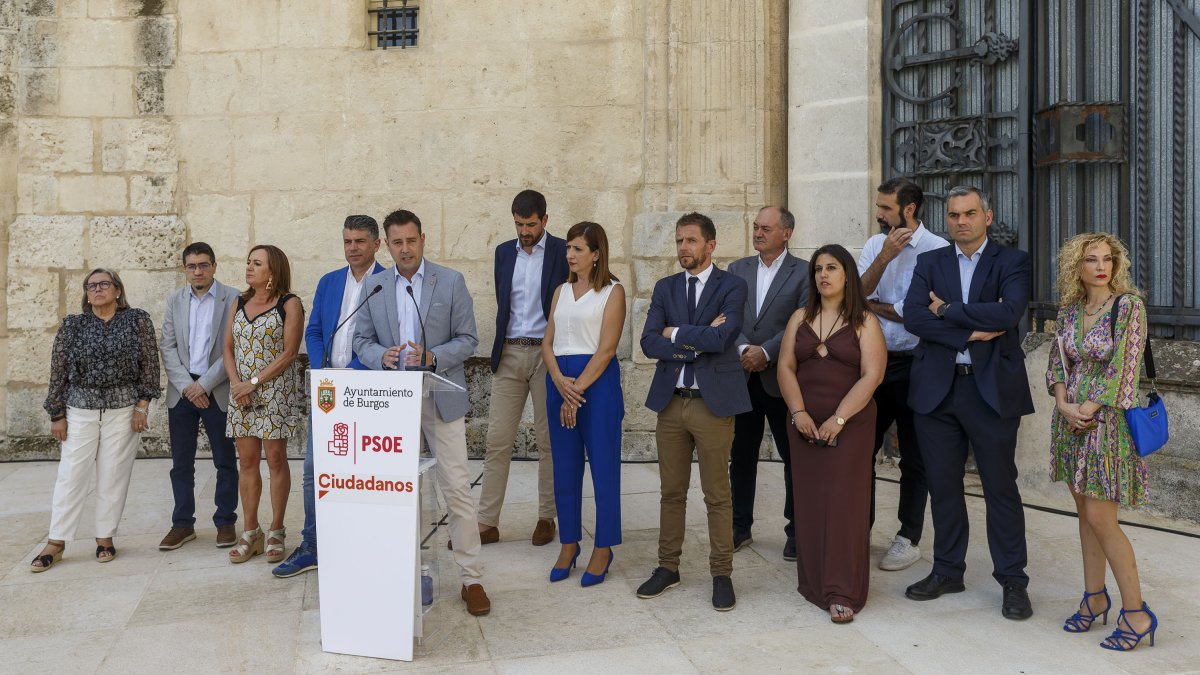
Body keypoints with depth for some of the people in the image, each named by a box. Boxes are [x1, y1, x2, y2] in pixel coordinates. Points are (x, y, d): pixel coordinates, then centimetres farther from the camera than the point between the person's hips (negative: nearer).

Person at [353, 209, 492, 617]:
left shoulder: (451, 282, -1)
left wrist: (432, 357, -19)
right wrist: (382, 356, -13)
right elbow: (362, 340, 9)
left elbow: (468, 338, -2)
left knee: (457, 489, -2)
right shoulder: (373, 286, 7)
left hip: (441, 399, -2)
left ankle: (471, 578, 7)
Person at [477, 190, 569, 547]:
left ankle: (546, 517, 18)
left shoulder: (563, 252, -2)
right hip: (509, 354, 4)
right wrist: (500, 347, 14)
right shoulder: (504, 252, 11)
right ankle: (487, 523, 7)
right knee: (497, 440, 2)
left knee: (549, 440, 5)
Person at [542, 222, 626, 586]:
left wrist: (577, 391, -14)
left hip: (597, 382, -5)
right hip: (560, 382, 5)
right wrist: (560, 382, -9)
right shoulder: (561, 291, 14)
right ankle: (569, 545, 22)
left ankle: (603, 549, 13)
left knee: (603, 467, 2)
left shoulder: (612, 291, -3)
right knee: (565, 468, 10)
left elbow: (606, 349, -11)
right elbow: (547, 343, 8)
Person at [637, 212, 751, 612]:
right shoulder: (665, 288, 10)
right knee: (672, 491, 13)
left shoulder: (731, 286, -3)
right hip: (670, 401, 4)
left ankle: (722, 574, 16)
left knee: (717, 494, 4)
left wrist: (676, 333, -8)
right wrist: (698, 343, -12)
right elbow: (649, 343, -3)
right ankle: (668, 567, 25)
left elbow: (721, 338, -19)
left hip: (713, 401, -4)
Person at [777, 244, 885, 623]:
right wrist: (798, 412, -9)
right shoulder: (800, 319, 11)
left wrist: (838, 419, -15)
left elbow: (872, 375, -9)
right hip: (805, 424, 4)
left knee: (843, 502, -6)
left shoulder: (864, 322, 0)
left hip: (850, 425, -3)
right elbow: (786, 367, 4)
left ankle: (842, 592, -2)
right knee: (809, 502, 6)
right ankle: (813, 583, 17)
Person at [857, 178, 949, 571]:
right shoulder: (874, 245, 6)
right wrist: (884, 257, -15)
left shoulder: (937, 250, -11)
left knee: (913, 457, 9)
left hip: (914, 364, -5)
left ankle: (909, 539, 22)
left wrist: (872, 305, -6)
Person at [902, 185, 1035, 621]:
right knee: (942, 486, 11)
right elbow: (913, 316, -7)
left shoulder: (1012, 262, 2)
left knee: (1001, 487, 4)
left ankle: (1013, 581, 17)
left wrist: (947, 310, -10)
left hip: (993, 388, -3)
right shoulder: (929, 264, 10)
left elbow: (1009, 312, -18)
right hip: (937, 389, 3)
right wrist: (971, 332, -14)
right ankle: (947, 571, 25)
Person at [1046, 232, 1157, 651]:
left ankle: (1136, 612, 7)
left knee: (1100, 518, -6)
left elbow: (1123, 368, -15)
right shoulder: (1069, 309, 6)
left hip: (1107, 419, -5)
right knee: (1085, 512, 11)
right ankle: (1095, 598, 23)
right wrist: (1064, 404, -6)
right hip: (1071, 419, 6)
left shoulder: (1128, 305, -10)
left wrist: (1088, 409, -13)